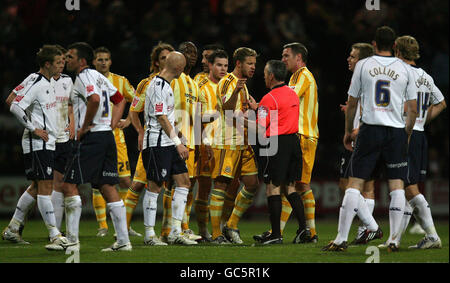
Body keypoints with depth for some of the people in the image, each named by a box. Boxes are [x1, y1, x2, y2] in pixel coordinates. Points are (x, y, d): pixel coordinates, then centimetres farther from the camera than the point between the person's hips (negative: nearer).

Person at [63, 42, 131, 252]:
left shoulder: (84, 77, -9)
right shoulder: (98, 76, 19)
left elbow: (94, 99, -28)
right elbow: (120, 100, 26)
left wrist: (84, 127, -18)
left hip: (91, 138, -9)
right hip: (107, 137, 9)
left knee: (70, 184, -6)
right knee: (108, 188, 7)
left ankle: (72, 238, -8)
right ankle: (123, 241, 3)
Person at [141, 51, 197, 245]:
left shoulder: (164, 85, 16)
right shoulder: (158, 86, -14)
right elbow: (161, 118, -17)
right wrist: (178, 143, -16)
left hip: (169, 144, 10)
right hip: (157, 143, -10)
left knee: (184, 182, 6)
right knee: (155, 186, -5)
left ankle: (175, 232, 6)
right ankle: (149, 234, 1)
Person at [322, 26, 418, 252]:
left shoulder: (363, 66, 3)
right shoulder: (404, 69, 5)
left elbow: (352, 104, 6)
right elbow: (413, 110, 7)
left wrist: (348, 132, 18)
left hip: (370, 129, -1)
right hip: (396, 132, 1)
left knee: (354, 184, 0)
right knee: (397, 185, 7)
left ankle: (341, 239, -6)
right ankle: (393, 240, 4)